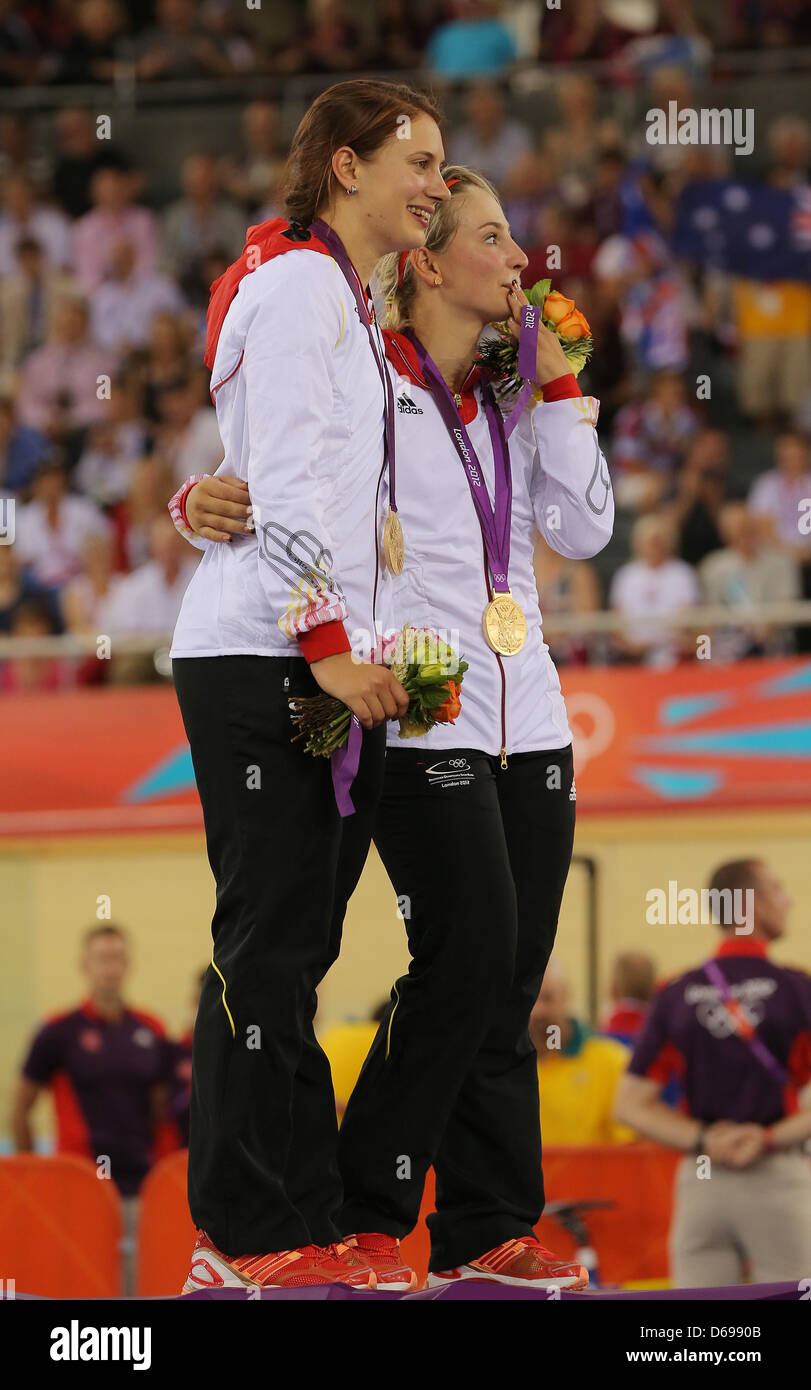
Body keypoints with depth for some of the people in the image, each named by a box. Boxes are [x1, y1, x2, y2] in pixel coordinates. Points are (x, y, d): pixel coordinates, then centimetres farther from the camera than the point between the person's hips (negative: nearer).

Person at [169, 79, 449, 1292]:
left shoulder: (350, 301, 23)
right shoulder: (299, 283, -9)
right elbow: (285, 484, -16)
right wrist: (329, 647, -20)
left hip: (320, 666, 10)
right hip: (261, 658, -10)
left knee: (292, 951, 9)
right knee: (268, 944, -8)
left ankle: (299, 1227, 11)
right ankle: (247, 1238, -6)